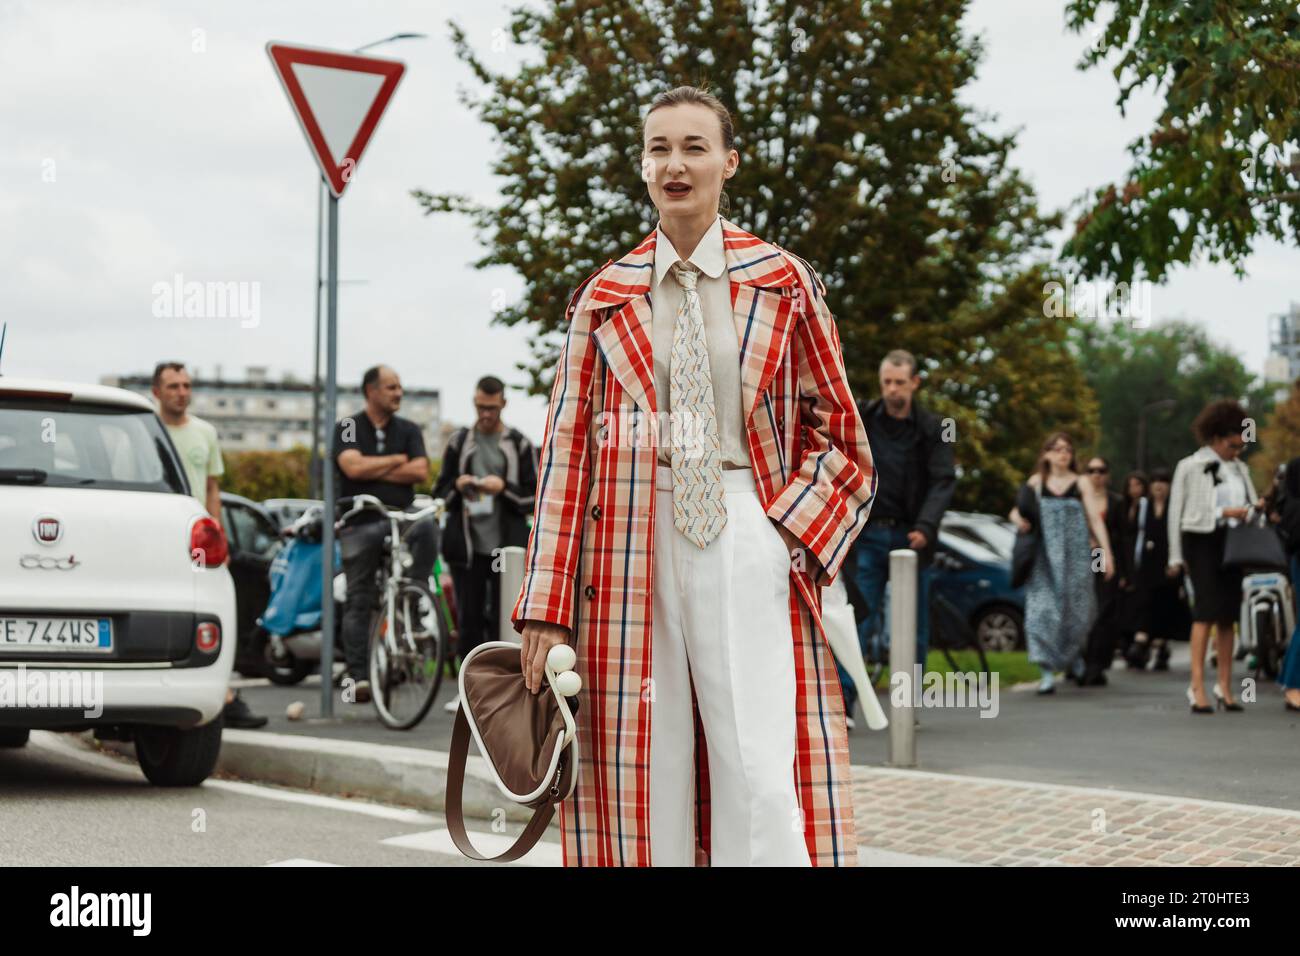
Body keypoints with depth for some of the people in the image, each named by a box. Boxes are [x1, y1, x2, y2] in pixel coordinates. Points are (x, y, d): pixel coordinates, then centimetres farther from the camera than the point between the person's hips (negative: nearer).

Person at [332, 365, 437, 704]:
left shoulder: (408, 430, 12)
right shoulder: (347, 427, 4)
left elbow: (420, 472, -3)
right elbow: (353, 467, -13)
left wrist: (373, 469, -6)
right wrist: (397, 460, -2)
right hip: (360, 523, -2)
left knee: (426, 525, -33)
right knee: (358, 602, -1)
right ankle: (359, 675, 3)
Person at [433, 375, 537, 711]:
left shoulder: (519, 445, 6)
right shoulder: (458, 442, 12)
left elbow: (534, 497, 4)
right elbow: (440, 491, 15)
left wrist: (504, 488, -12)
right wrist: (457, 487, -6)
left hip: (506, 546, -2)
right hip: (466, 545, 2)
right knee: (469, 619, 2)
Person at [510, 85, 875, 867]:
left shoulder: (784, 283, 8)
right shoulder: (605, 298, 11)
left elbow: (839, 434, 11)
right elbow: (568, 446, 6)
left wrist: (791, 533, -6)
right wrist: (547, 605, -1)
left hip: (748, 546, -1)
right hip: (632, 550, 2)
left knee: (762, 780, -8)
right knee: (644, 785, 2)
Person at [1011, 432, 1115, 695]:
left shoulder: (1082, 484, 6)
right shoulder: (1035, 483, 9)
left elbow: (1095, 520, 2)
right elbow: (1019, 511, 16)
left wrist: (1106, 552, -8)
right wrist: (1019, 518, -8)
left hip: (1075, 554, 0)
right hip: (1045, 557, 0)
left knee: (1076, 609, 2)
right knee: (1043, 609, -11)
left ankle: (1074, 653, 34)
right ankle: (1048, 671, -11)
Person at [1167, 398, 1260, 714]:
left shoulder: (1240, 469, 14)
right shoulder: (1191, 466, -1)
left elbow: (1249, 505, 20)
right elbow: (1177, 511, -3)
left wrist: (1254, 510, -2)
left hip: (1232, 544, 6)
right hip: (1202, 542, -6)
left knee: (1228, 614, 6)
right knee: (1206, 610, -15)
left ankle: (1225, 686, 12)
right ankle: (1197, 686, -16)